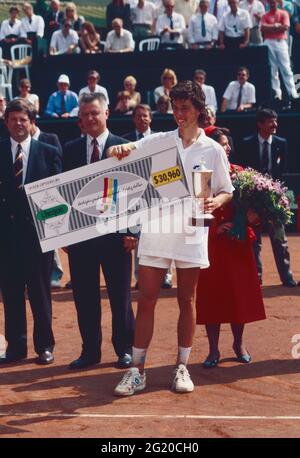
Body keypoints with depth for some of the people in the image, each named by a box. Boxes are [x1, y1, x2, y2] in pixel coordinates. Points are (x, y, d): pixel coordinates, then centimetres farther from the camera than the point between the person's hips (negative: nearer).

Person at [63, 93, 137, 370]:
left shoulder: (124, 147, -1)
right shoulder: (71, 150, 8)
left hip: (115, 232, -3)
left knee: (120, 296, 6)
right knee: (84, 296, 7)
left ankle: (124, 349, 17)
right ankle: (90, 350, 17)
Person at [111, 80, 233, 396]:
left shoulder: (213, 150, 2)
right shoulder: (158, 141, 4)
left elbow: (227, 191, 8)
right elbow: (121, 157, 0)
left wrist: (215, 202, -13)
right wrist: (119, 150, -23)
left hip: (191, 233, -1)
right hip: (155, 229, 1)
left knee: (186, 301, 7)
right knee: (146, 300, 0)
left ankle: (182, 367, 18)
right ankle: (137, 370, 5)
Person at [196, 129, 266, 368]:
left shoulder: (239, 172, 6)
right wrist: (215, 228, -16)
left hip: (238, 242, 3)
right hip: (211, 243, -3)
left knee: (239, 292, 8)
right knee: (211, 294, 2)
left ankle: (239, 343, 25)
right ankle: (214, 350, 11)